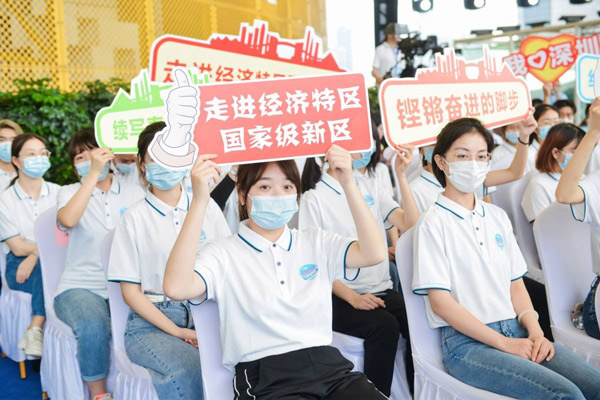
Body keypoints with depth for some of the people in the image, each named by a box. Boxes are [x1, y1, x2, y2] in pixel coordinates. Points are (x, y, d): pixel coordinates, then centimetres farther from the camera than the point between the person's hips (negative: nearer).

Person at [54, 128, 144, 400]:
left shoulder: (135, 194, 12)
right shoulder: (70, 193, 7)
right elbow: (68, 220, -18)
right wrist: (93, 173, -19)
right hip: (80, 286, -1)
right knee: (93, 328, -35)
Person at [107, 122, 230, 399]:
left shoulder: (207, 207, 10)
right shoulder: (134, 219, 3)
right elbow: (130, 291, 1)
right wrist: (176, 331, -10)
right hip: (152, 321, -3)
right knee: (187, 371, -37)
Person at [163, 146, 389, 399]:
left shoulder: (316, 243, 14)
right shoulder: (223, 254, 2)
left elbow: (374, 253, -1)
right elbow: (176, 288, -18)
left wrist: (348, 183, -9)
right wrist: (200, 201, -21)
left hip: (329, 367, 5)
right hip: (265, 379, -4)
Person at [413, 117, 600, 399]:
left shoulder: (497, 217, 13)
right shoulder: (434, 223, -7)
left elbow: (515, 284, 15)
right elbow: (440, 301, -11)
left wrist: (534, 330, -4)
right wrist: (504, 343, -13)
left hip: (516, 332, 6)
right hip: (466, 343, -6)